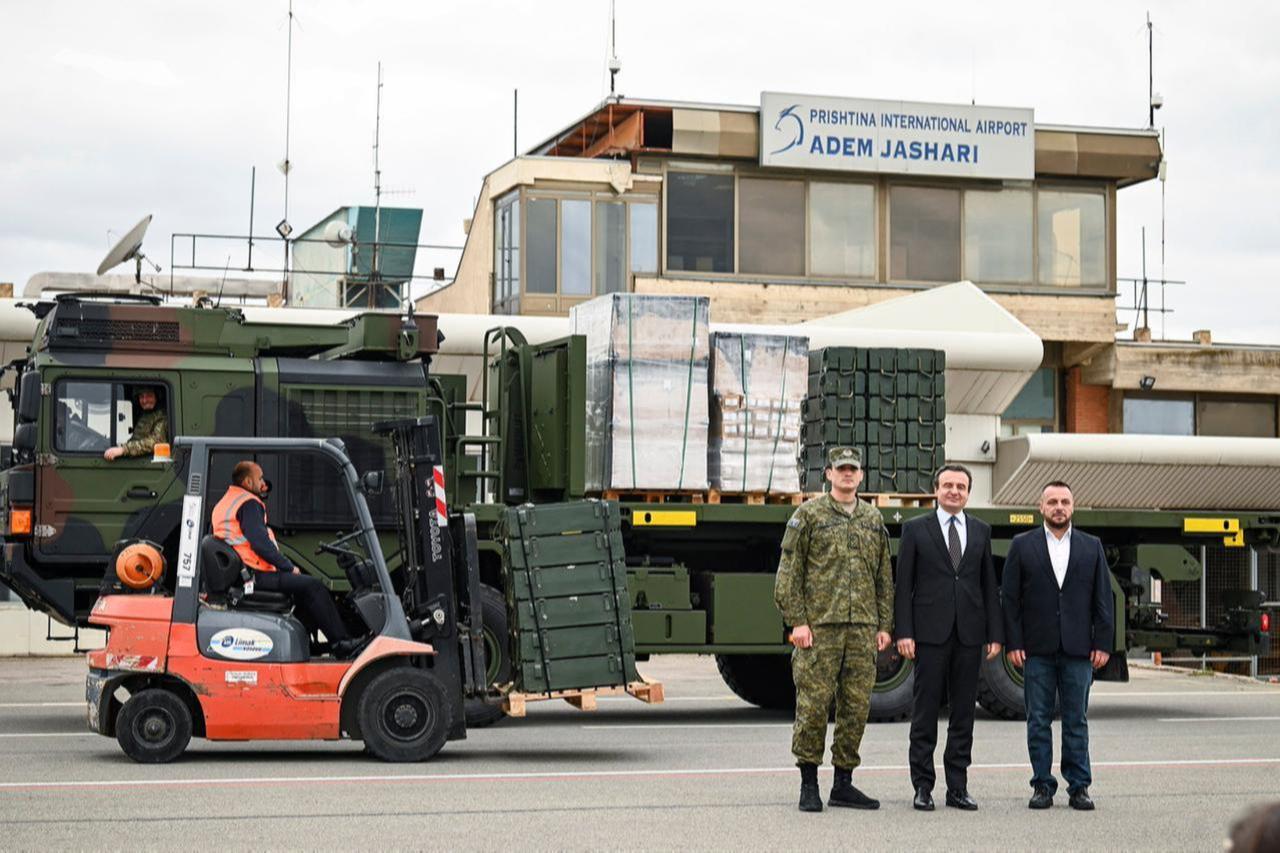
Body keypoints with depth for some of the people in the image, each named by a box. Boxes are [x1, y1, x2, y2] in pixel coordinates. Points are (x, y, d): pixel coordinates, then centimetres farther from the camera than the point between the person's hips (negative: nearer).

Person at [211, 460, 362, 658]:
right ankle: (341, 643, -7)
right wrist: (288, 567, -11)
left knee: (303, 583, 19)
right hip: (255, 576, -11)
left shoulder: (224, 503, 19)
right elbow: (261, 543, -22)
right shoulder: (248, 503, -14)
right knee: (313, 586, -10)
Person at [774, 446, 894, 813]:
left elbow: (883, 577, 18)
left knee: (856, 706, 5)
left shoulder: (873, 519, 15)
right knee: (813, 703, -5)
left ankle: (843, 784, 14)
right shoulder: (809, 514, 1)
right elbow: (789, 571, -3)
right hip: (819, 626, -4)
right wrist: (797, 620, -10)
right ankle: (808, 785, 4)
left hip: (863, 627, 5)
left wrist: (884, 625, 11)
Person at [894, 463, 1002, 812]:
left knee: (964, 712, 5)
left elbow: (989, 585, 12)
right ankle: (922, 787, 5)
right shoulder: (915, 529, 4)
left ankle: (958, 787, 10)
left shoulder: (981, 531, 12)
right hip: (930, 633, -3)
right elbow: (903, 585, 1)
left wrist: (995, 634, 5)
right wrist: (904, 632, -7)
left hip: (969, 634, 3)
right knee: (925, 711, 0)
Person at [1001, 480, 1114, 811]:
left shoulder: (1092, 547, 9)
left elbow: (1103, 599, 7)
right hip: (1037, 650, -1)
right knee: (1038, 721, 3)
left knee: (1077, 721, 4)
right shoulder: (1022, 545, 5)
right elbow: (1009, 597, 2)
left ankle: (1078, 787, 10)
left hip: (1078, 650, 1)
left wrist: (1103, 644, -1)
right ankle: (1042, 785, 9)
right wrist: (1013, 643, -6)